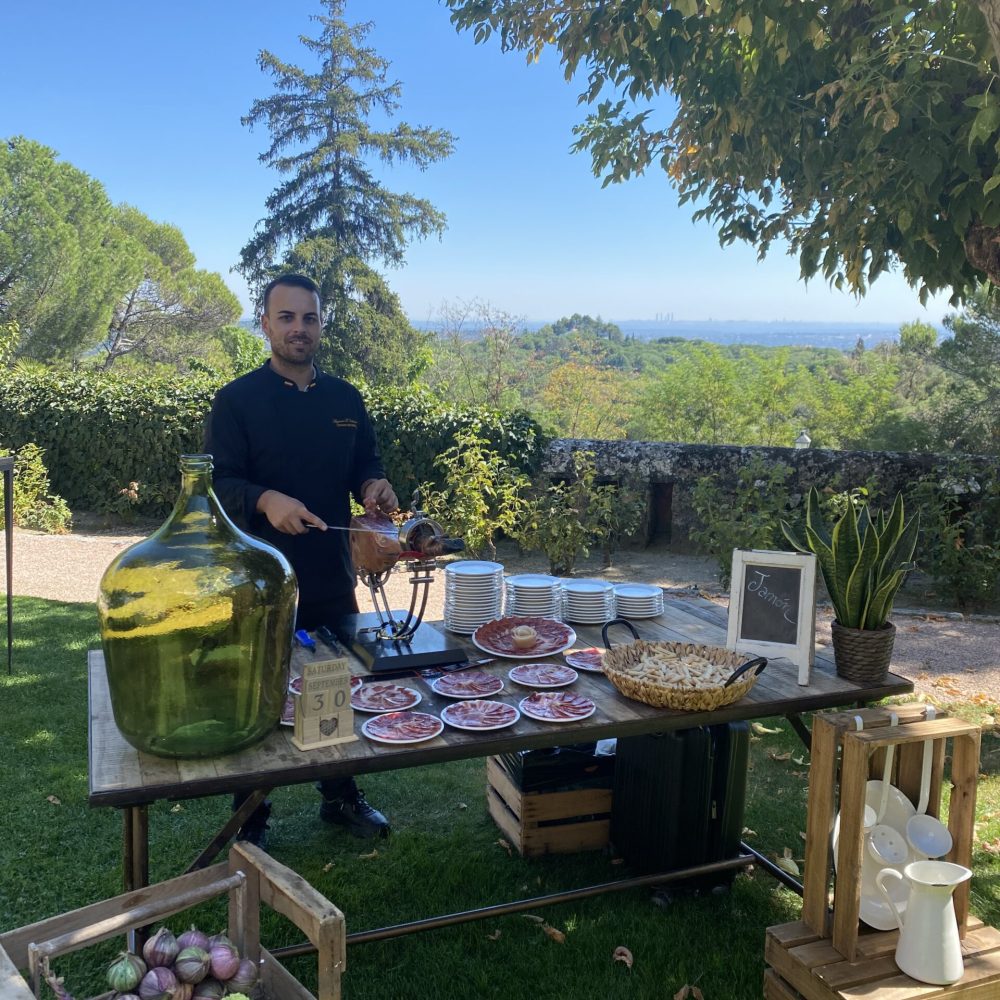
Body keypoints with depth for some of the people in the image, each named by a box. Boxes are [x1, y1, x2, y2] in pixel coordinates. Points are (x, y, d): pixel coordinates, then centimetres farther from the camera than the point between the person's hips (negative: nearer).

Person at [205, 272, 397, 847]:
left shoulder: (344, 399, 8)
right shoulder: (238, 400, -6)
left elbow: (365, 464, 16)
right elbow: (221, 483, -11)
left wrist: (375, 485, -7)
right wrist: (266, 501, -30)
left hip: (333, 577, 4)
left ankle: (342, 797, 35)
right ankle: (251, 818, 23)